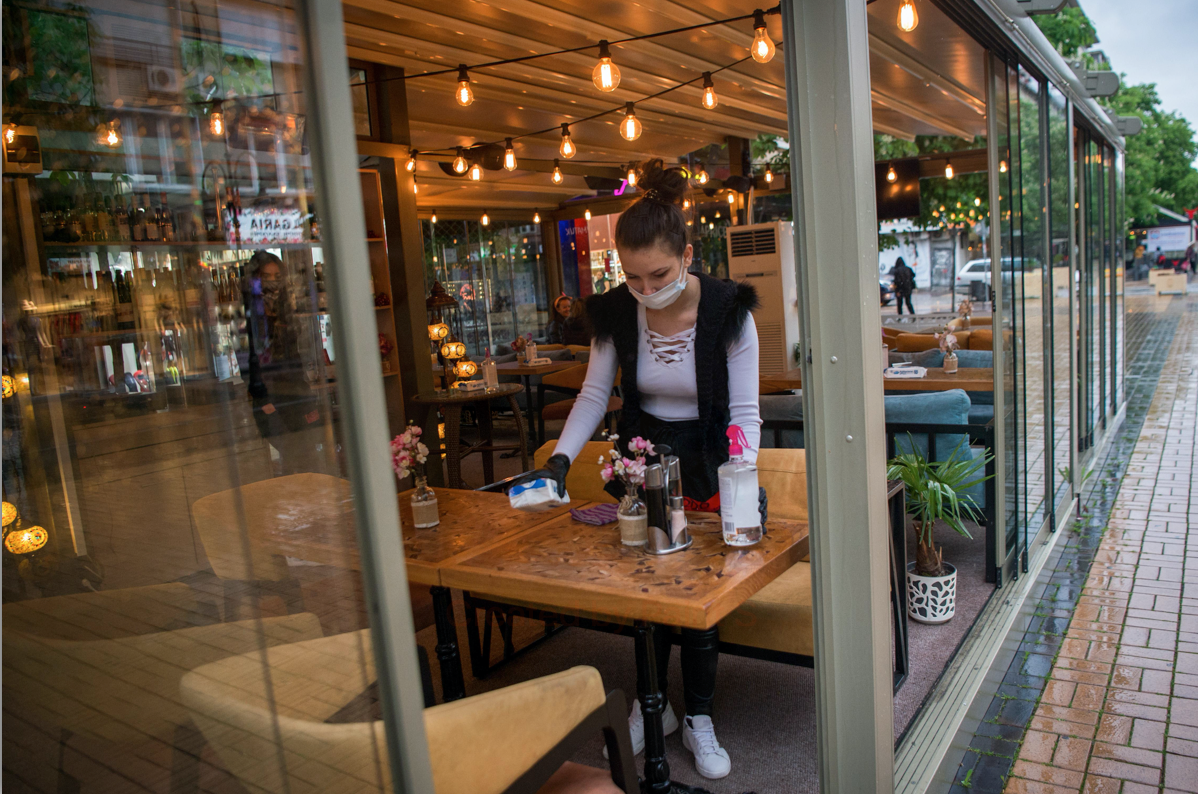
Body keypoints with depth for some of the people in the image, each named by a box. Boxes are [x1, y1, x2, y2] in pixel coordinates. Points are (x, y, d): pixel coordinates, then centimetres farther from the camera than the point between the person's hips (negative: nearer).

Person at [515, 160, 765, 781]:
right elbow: (594, 394, -2)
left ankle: (698, 719, 18)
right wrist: (560, 458, -15)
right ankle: (652, 702, 25)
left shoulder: (728, 310, -21)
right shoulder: (615, 312, -13)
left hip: (705, 462, -2)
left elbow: (744, 411, -17)